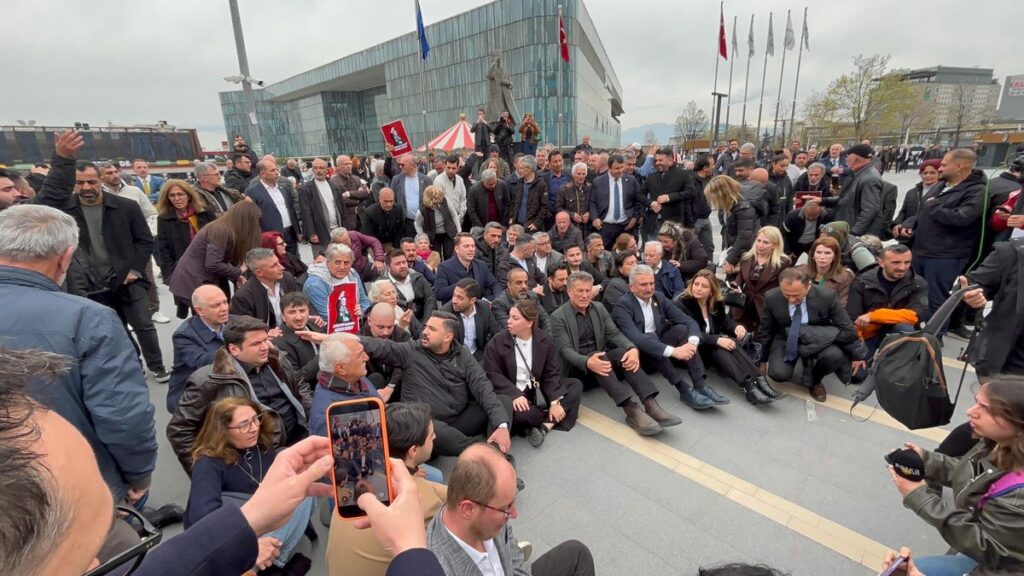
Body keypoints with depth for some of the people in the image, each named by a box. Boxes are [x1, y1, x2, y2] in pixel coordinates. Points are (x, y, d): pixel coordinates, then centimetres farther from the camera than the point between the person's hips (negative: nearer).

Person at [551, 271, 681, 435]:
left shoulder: (599, 308, 8)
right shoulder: (558, 317, -8)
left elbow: (614, 334, -2)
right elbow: (565, 350, -17)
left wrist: (632, 348, -24)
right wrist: (587, 362, -38)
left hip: (600, 360, 5)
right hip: (577, 368, -4)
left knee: (624, 352, -26)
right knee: (601, 355, -35)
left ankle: (650, 404, -39)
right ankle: (632, 409, -48)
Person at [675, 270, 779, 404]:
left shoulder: (716, 303, 6)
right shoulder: (681, 304, -17)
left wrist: (736, 326, -18)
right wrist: (717, 340, -36)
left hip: (713, 348, 6)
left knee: (731, 342, -27)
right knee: (718, 346, -34)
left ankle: (758, 381, -41)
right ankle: (748, 387, -48)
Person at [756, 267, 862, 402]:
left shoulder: (826, 296, -23)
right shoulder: (771, 298, -19)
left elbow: (849, 332, -12)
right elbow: (765, 331, -5)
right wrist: (761, 361, 1)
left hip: (819, 340, 0)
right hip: (785, 339, 0)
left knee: (835, 355, -33)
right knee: (778, 373, -27)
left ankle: (814, 379, 2)